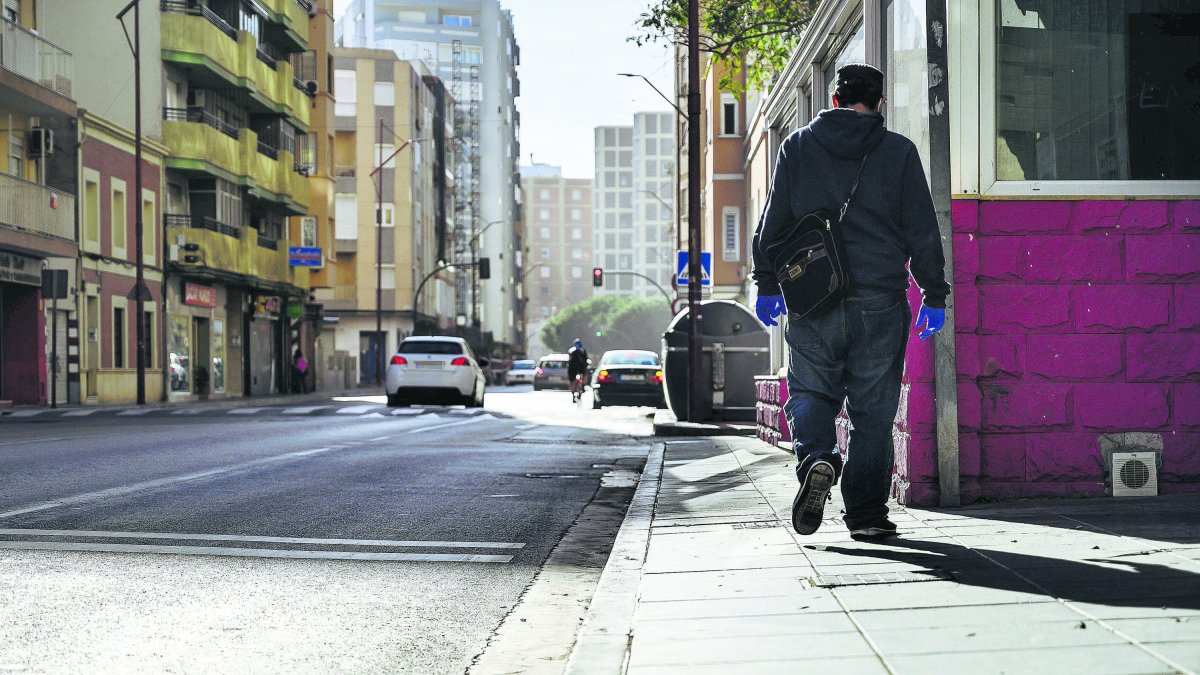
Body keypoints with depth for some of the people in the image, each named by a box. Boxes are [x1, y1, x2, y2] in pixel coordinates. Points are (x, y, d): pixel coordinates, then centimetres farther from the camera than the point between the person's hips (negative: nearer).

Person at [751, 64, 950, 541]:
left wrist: (767, 284, 15)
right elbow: (922, 231, 3)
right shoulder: (899, 151, 4)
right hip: (880, 303, 0)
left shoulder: (798, 146, 6)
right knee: (873, 410, 6)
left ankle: (816, 459, -16)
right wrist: (934, 295, 9)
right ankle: (866, 513, 6)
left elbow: (773, 222, 7)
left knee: (811, 393, 13)